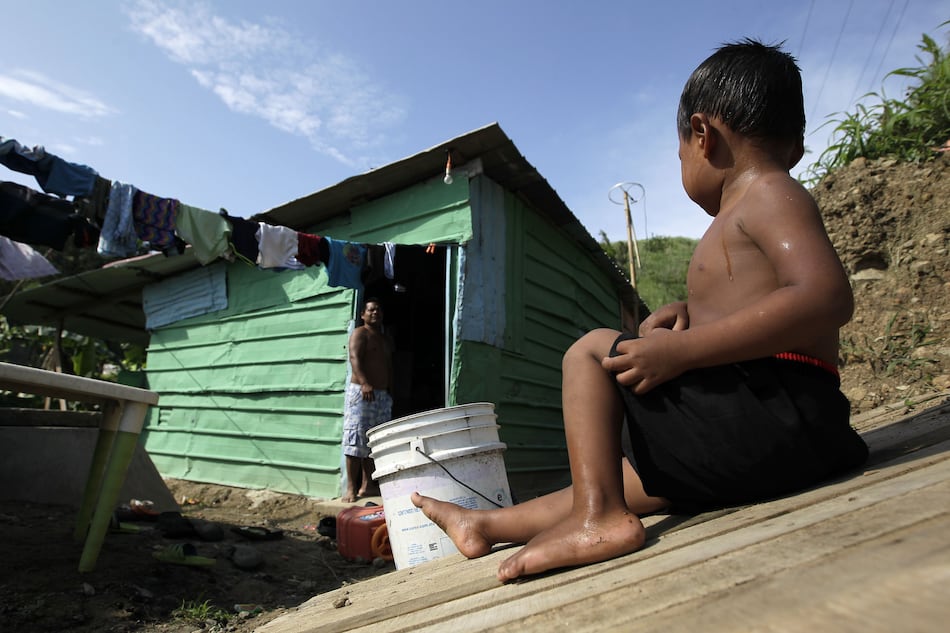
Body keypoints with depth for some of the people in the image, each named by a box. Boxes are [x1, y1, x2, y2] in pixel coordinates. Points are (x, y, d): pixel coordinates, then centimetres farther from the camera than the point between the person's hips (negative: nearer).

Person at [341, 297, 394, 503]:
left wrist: (390, 391, 14)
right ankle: (351, 488, -5)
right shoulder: (359, 333, -1)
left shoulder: (386, 339, 22)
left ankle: (367, 484, 15)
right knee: (356, 440, -8)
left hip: (382, 395, 7)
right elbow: (355, 358, -17)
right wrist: (364, 383, -32)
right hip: (361, 392, -7)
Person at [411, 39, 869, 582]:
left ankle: (597, 515, -10)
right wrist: (689, 312, 11)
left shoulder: (767, 193, -7)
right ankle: (489, 526, 25)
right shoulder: (770, 199, 23)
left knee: (592, 351, -2)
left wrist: (681, 349, -24)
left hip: (764, 411, -10)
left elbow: (828, 297, -23)